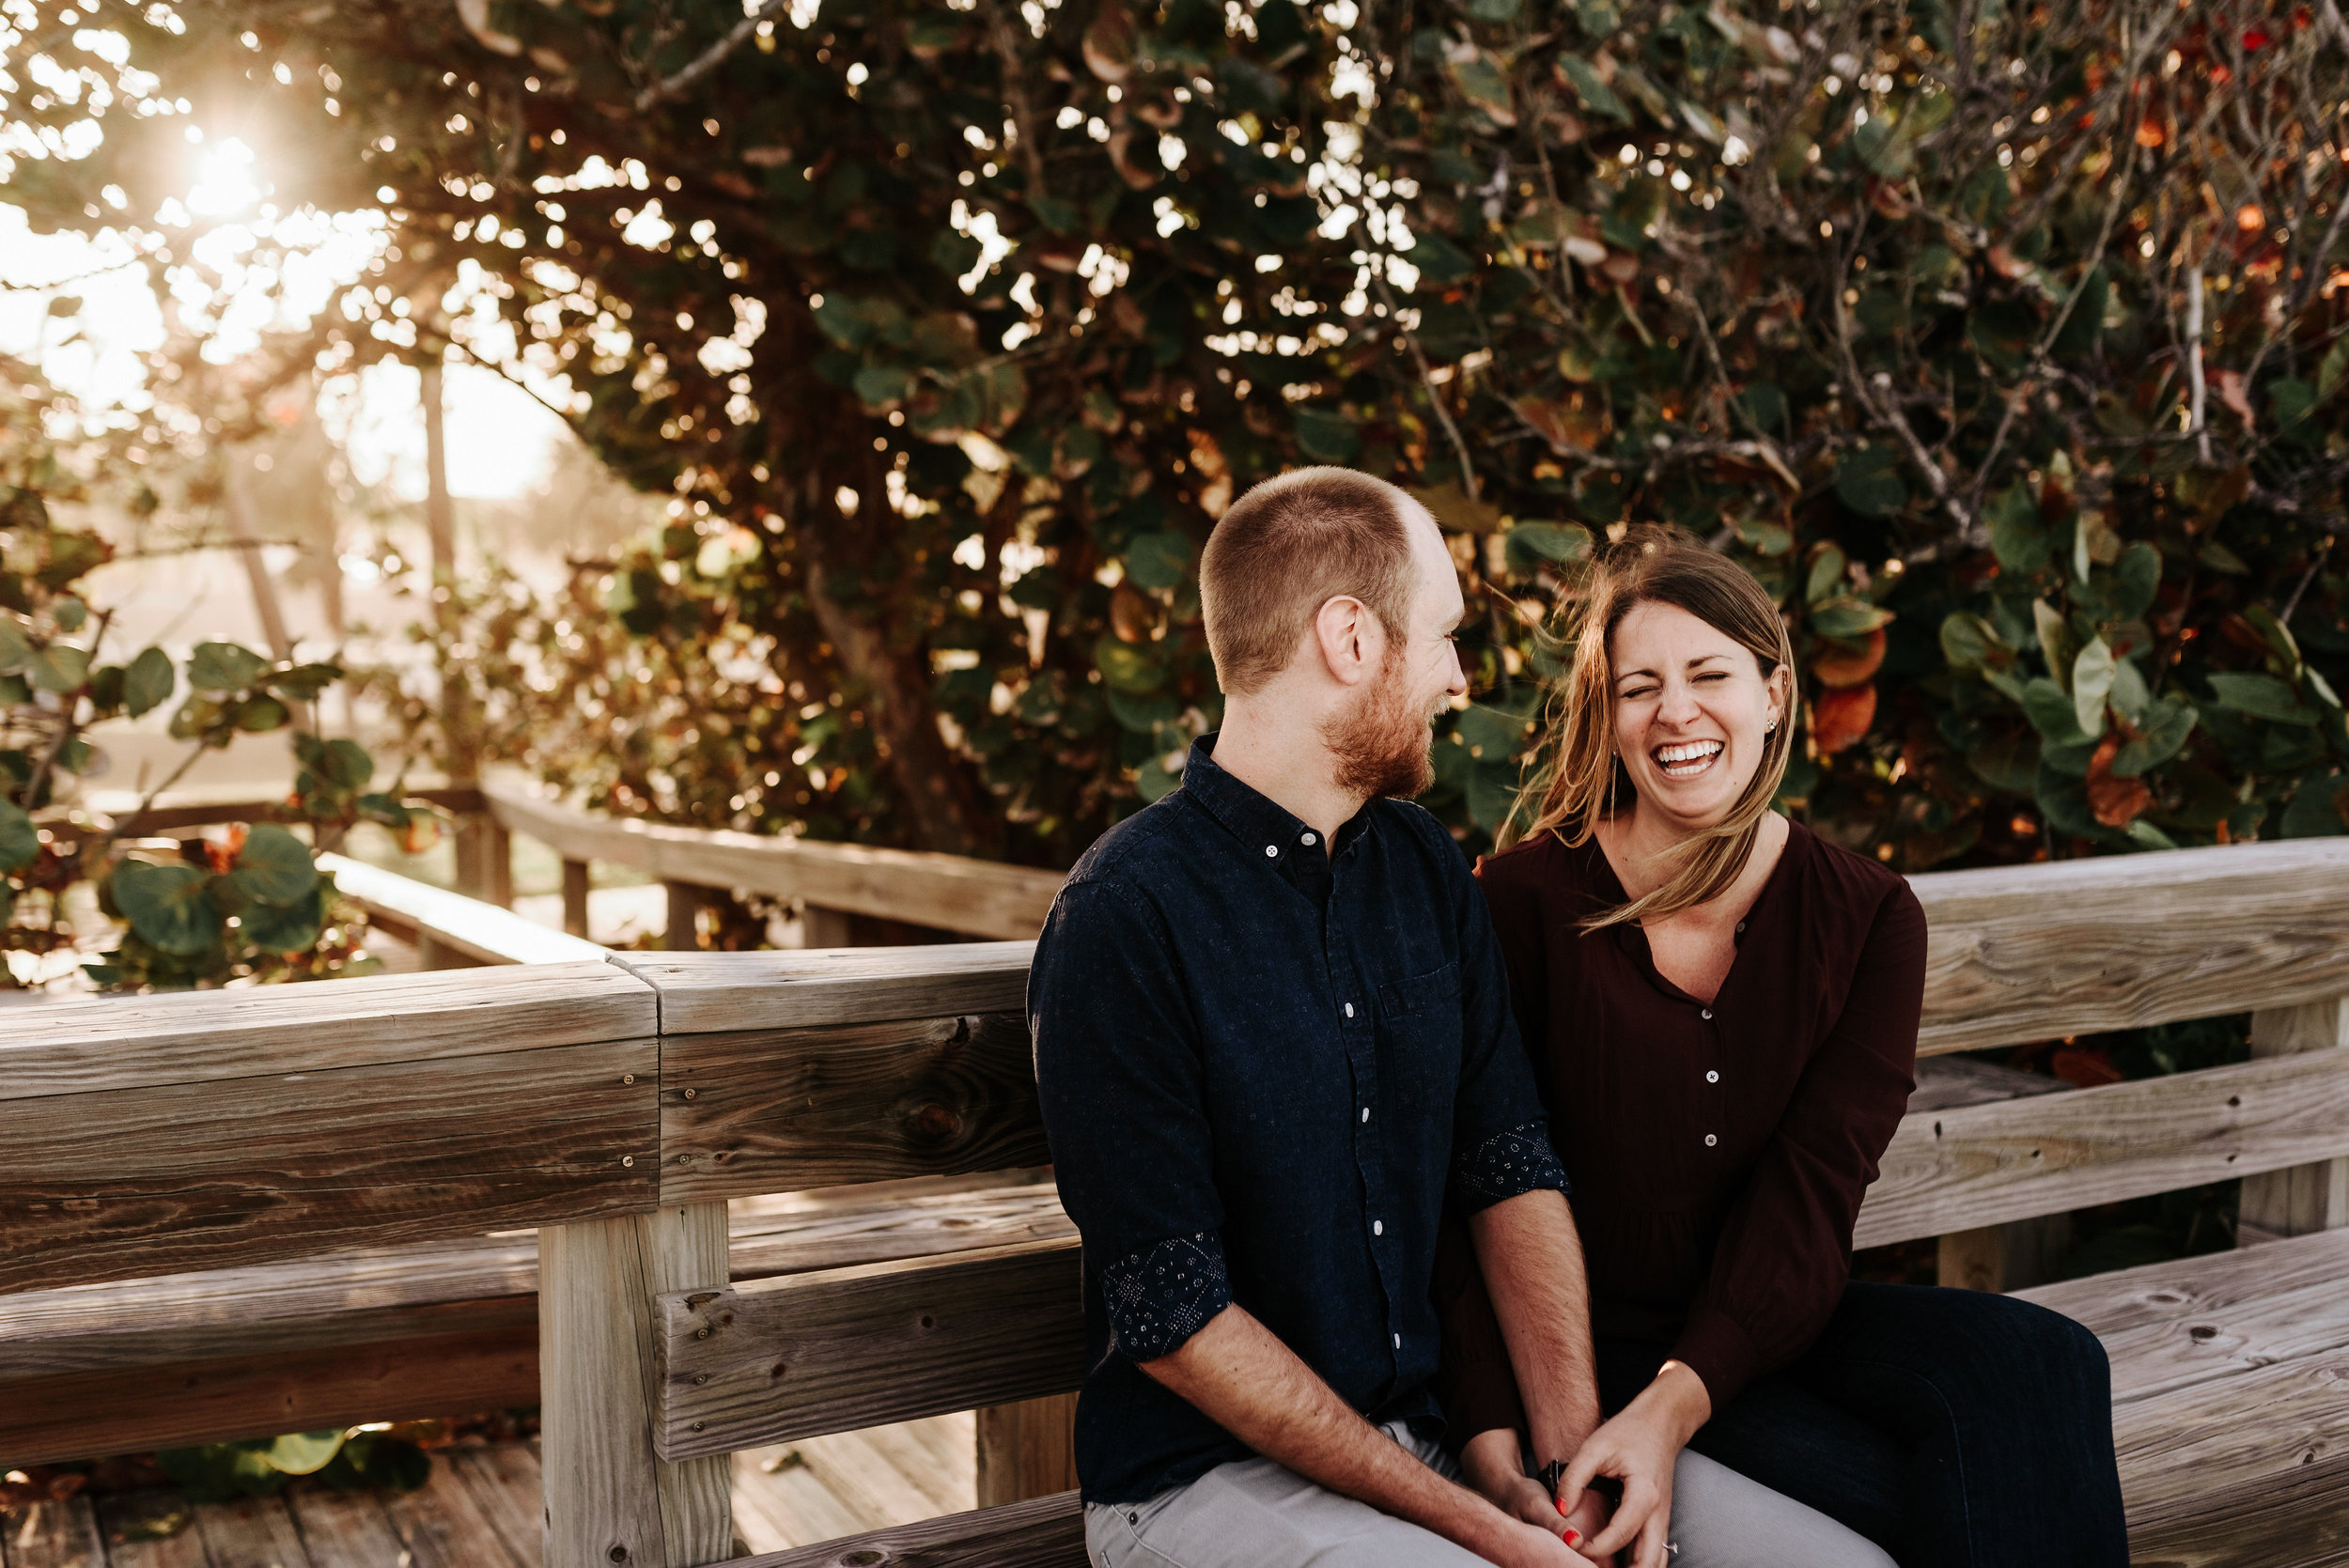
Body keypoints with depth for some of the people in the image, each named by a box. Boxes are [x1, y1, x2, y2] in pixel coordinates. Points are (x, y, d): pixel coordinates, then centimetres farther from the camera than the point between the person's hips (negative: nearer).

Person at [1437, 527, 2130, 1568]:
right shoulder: (1525, 899, -10)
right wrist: (1493, 1444, -25)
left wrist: (1675, 1404, -27)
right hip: (1589, 1349, -4)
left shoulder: (1871, 919, 0)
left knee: (2041, 1362, -23)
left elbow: (1809, 1194, -11)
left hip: (1772, 1324, 4)